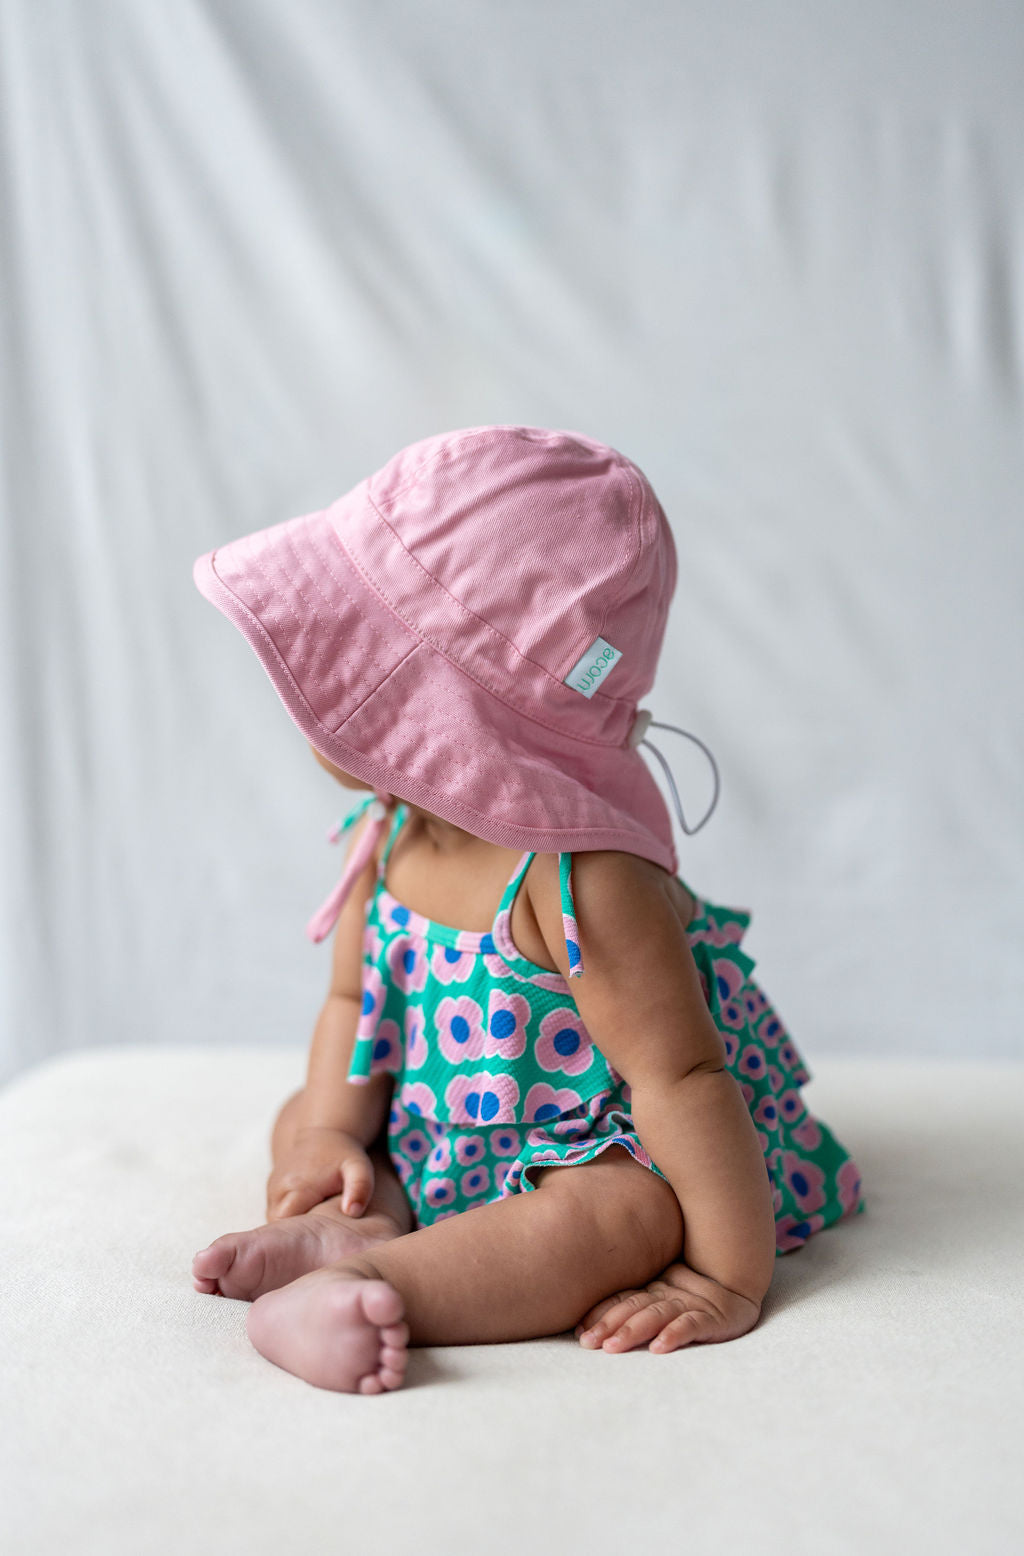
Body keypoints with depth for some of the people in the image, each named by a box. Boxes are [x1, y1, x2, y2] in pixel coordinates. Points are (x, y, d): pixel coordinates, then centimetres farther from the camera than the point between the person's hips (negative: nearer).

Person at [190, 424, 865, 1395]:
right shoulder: (384, 837, -9)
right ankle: (363, 1220, -18)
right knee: (300, 1119, 8)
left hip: (606, 1145, -8)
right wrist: (332, 1135, -11)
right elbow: (352, 1001, 4)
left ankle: (351, 1282, -42)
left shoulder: (580, 877, -35)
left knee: (613, 1219, -36)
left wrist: (731, 1278, -31)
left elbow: (681, 1077, -33)